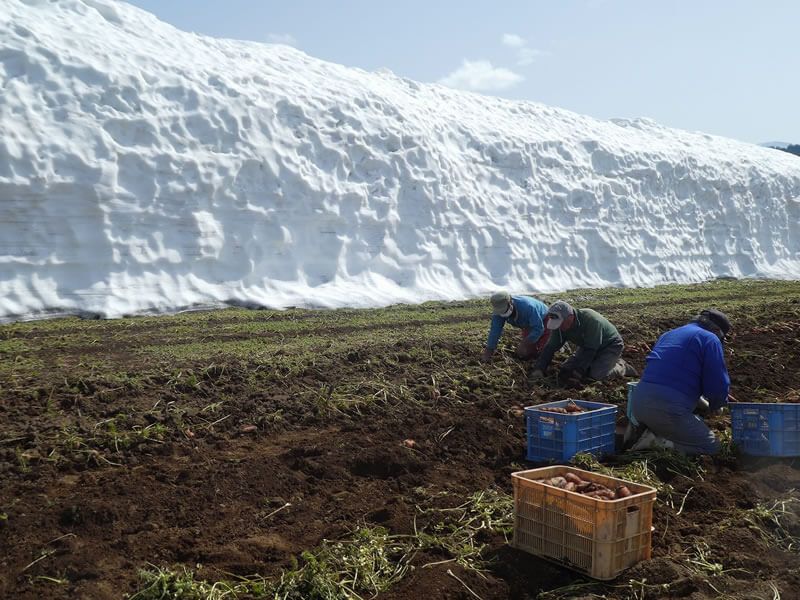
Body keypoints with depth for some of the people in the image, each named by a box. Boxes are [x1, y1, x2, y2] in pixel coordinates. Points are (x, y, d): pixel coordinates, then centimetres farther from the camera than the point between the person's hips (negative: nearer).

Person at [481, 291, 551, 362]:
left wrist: (524, 345, -39)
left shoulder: (527, 307, -42)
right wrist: (487, 353, -26)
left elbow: (538, 329, -37)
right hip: (528, 327, 5)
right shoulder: (500, 309, -26)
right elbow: (495, 330, -24)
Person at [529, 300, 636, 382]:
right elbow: (550, 348, -14)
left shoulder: (591, 320, -37)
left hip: (611, 345, -7)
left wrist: (577, 372, -30)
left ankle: (621, 367, 3)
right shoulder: (560, 324, -17)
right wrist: (538, 370, -26)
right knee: (566, 368, -4)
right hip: (588, 346, 7)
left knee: (596, 374, -26)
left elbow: (590, 350, -32)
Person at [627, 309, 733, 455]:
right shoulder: (710, 339, 1)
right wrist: (715, 405, 19)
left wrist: (702, 403, 38)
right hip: (669, 409, -8)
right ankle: (656, 442, -12)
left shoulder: (667, 335, 25)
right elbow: (718, 386, -5)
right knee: (712, 447, 6)